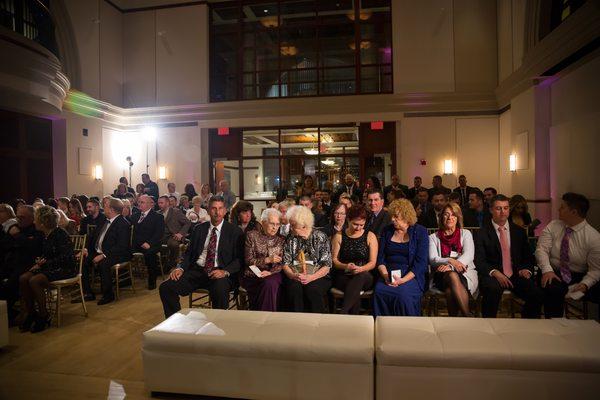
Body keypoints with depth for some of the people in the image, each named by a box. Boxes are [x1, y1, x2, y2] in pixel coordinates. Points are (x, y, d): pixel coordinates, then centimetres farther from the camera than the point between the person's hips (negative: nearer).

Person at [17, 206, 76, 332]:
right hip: (49, 267, 8)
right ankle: (30, 313, 0)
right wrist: (39, 263, 3)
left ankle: (44, 317, -11)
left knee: (34, 280, -27)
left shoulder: (60, 234, -15)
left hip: (65, 268, -8)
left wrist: (45, 263, -16)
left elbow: (65, 257, -19)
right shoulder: (45, 235, 11)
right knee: (23, 278, -13)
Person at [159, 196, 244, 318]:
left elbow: (239, 258, -2)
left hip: (219, 273, -4)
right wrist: (181, 268, -4)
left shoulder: (235, 231, 4)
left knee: (220, 290, -37)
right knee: (165, 287, -16)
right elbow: (189, 253, 16)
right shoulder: (199, 229, 17)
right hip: (197, 271, 4)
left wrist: (225, 271, -19)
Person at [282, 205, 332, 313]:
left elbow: (326, 266, -4)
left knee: (312, 289, -33)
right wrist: (293, 275, -15)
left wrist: (311, 277, -19)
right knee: (294, 288, -31)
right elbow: (285, 264, 6)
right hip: (294, 277, 2)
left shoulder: (321, 237, 1)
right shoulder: (290, 239, 11)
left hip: (318, 276, -2)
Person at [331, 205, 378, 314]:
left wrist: (360, 269, -19)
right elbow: (334, 260, 6)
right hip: (343, 277, 0)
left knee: (362, 276, -38)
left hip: (364, 276, 1)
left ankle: (343, 312, -37)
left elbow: (372, 263, 2)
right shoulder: (339, 236, 9)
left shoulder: (370, 237, 7)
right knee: (356, 292, -37)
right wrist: (345, 266, -16)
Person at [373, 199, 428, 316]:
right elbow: (380, 258, 9)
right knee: (378, 291, -28)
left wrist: (403, 280, -18)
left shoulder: (420, 232, 2)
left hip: (411, 276, -3)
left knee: (403, 294, -33)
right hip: (388, 274, 3)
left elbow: (421, 263, -6)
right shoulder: (387, 231, 14)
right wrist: (385, 276, -10)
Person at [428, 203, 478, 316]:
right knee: (452, 276, -37)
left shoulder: (465, 234, 16)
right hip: (443, 274, 0)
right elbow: (433, 260, 0)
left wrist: (450, 266, -21)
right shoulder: (433, 237, 15)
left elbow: (469, 255, -2)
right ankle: (468, 315, -32)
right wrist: (450, 261, -22)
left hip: (465, 272, 0)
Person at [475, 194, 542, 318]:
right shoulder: (482, 233, 2)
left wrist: (527, 269, -4)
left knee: (537, 294, -24)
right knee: (493, 289, -36)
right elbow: (479, 261, -5)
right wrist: (495, 272, -22)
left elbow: (528, 256, 18)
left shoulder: (519, 232, 15)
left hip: (516, 275, 4)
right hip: (493, 276, -4)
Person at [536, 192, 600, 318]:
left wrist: (585, 284, -24)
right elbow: (541, 249, -7)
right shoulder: (552, 227, 1)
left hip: (579, 277, 0)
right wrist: (547, 270, -24)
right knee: (552, 289, -33)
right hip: (553, 273, 0)